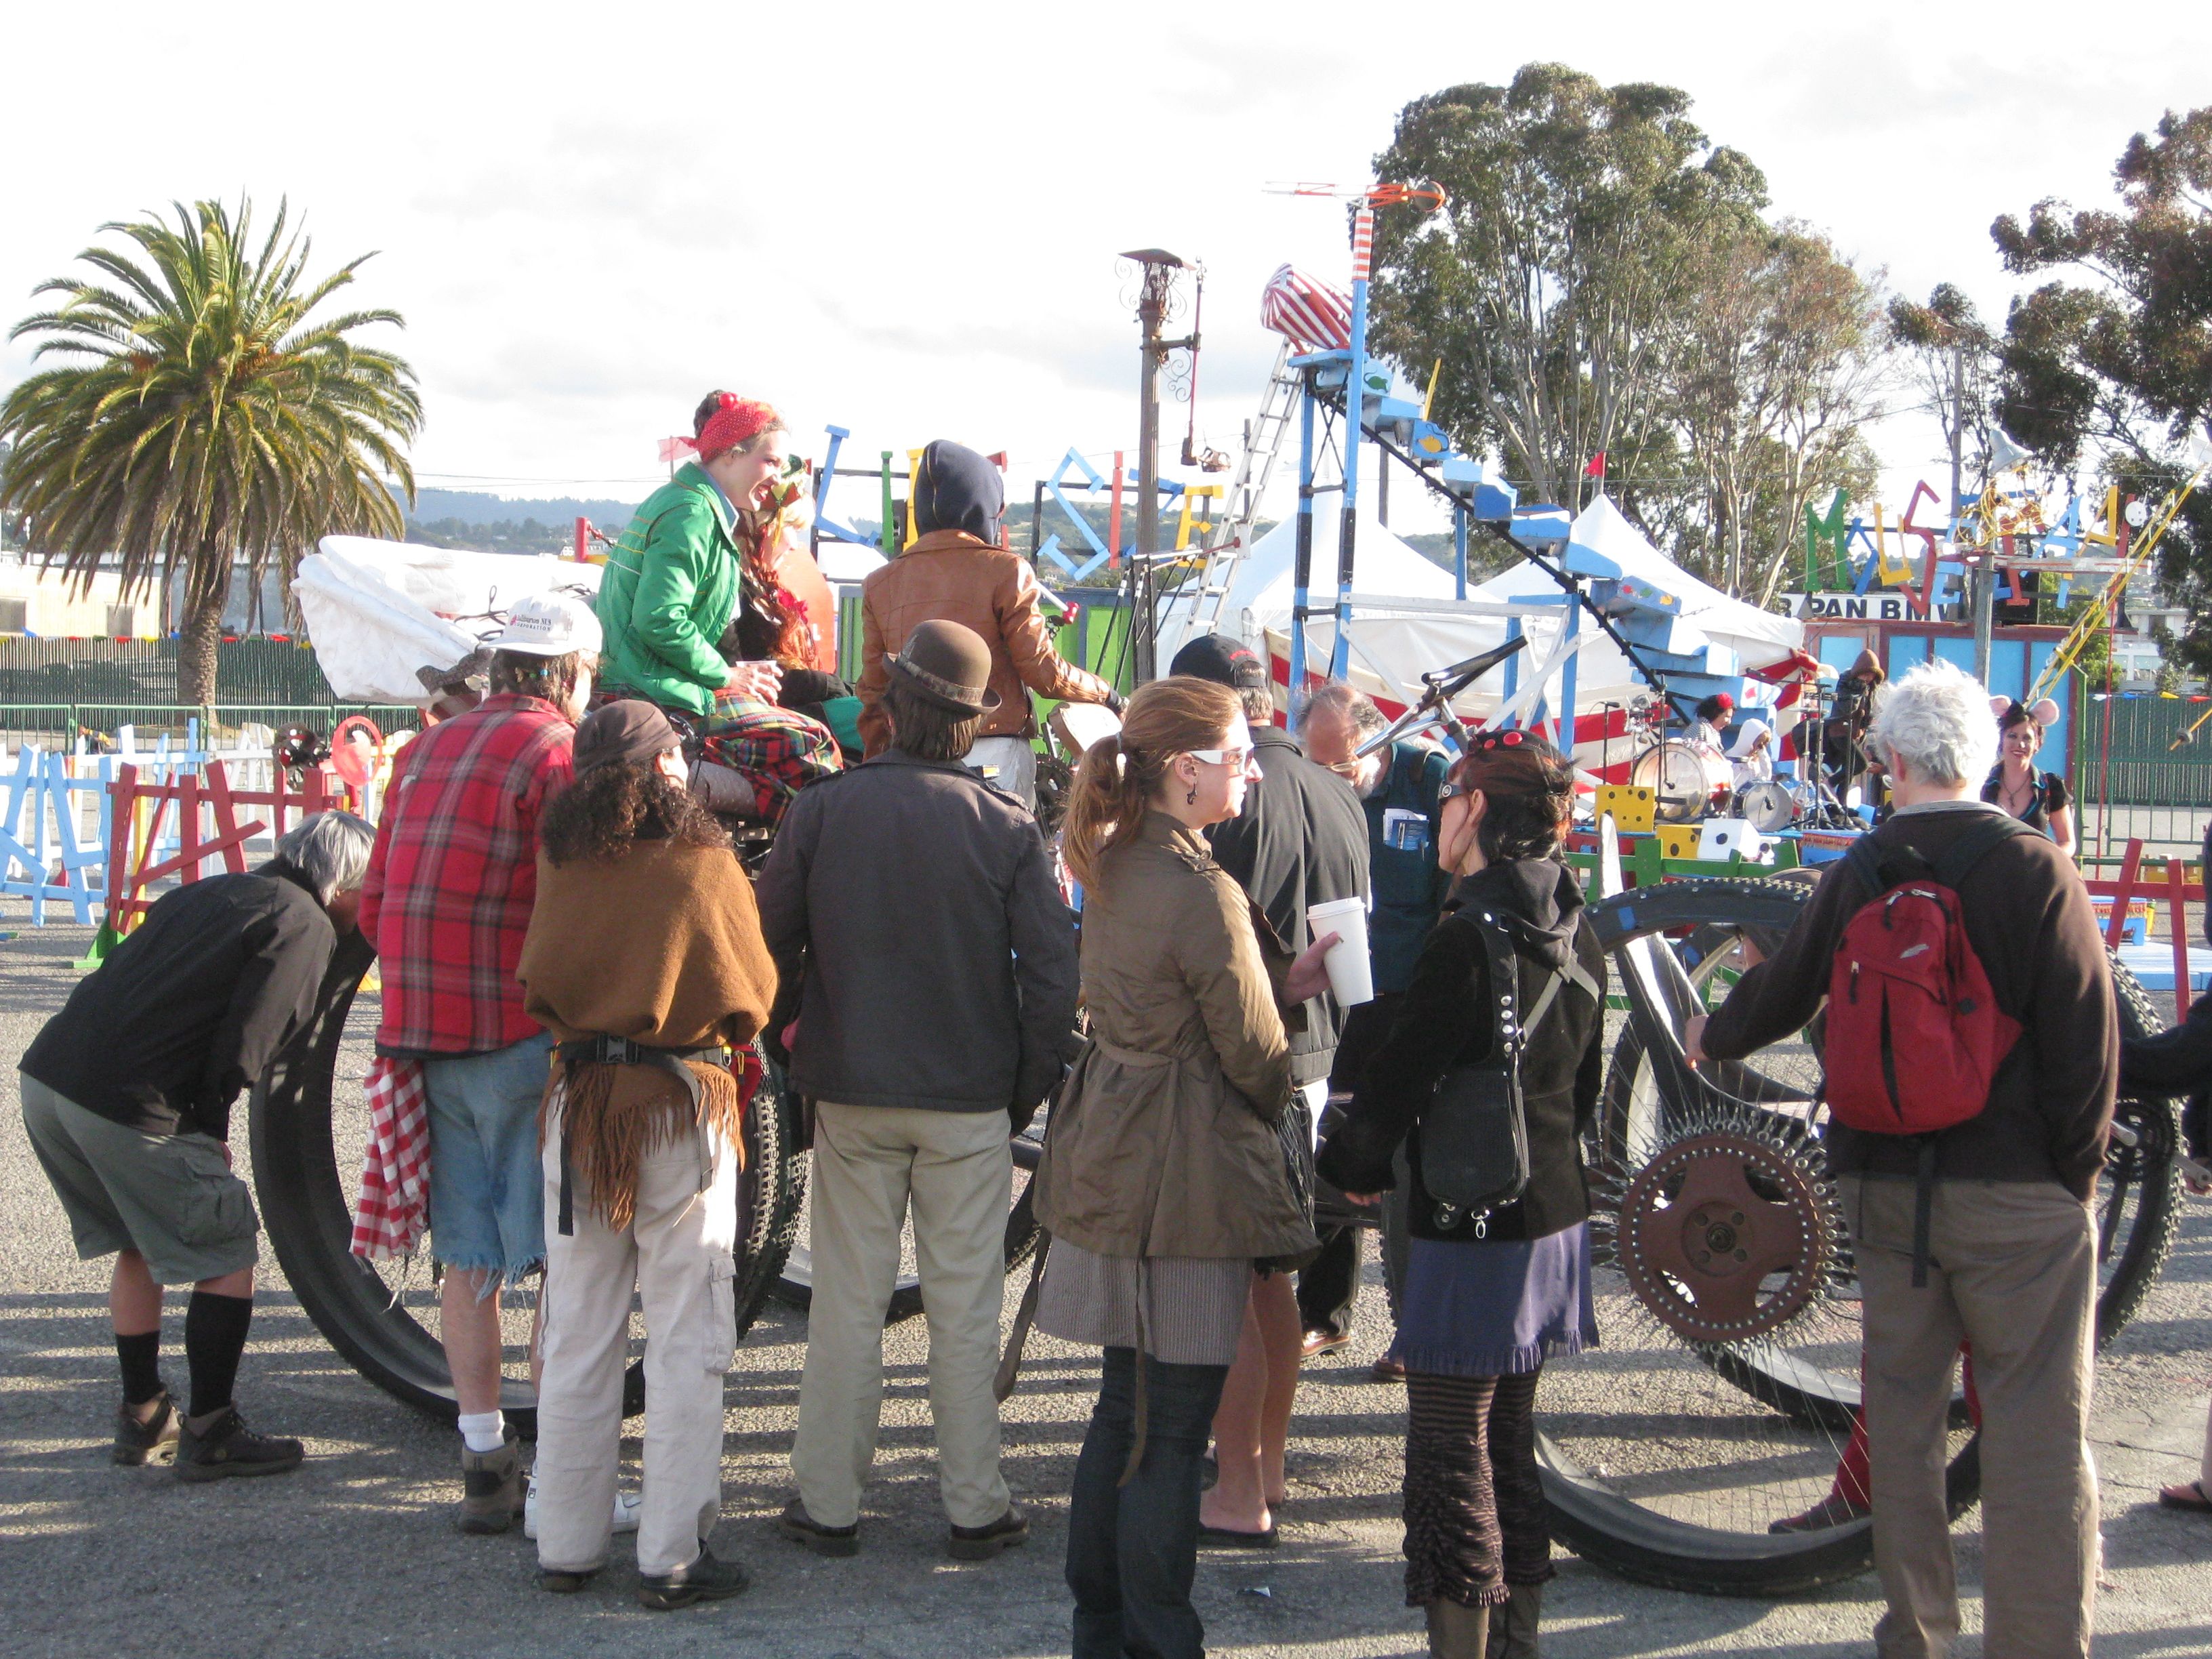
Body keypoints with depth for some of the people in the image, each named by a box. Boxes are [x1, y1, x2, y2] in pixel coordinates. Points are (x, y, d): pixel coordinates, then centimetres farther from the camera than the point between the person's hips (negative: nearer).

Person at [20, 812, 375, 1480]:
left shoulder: (214, 891, 22)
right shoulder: (306, 925, -1)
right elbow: (243, 1044, -12)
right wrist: (212, 1130, 4)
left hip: (45, 1075, 8)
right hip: (129, 1109, -8)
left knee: (140, 1247, 25)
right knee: (226, 1260, 7)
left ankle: (142, 1419, 33)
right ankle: (209, 1436, 10)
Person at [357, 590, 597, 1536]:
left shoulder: (428, 749, 14)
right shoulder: (556, 752, -9)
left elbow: (376, 907, 16)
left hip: (424, 1038, 7)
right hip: (522, 1039, -7)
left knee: (468, 1259, 13)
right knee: (560, 1261, 0)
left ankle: (484, 1464, 17)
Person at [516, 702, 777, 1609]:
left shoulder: (560, 859, 2)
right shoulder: (703, 861, -6)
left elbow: (538, 982, 10)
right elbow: (753, 991, 1)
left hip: (579, 1101, 4)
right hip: (685, 1101, -4)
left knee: (577, 1336, 12)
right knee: (685, 1343, 2)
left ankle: (566, 1544, 19)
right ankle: (672, 1556, 4)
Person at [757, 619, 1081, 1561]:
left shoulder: (822, 810, -5)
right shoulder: (1009, 829, -8)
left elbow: (772, 942, 2)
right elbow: (1051, 976, -8)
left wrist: (803, 1040, 17)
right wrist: (1031, 1088, 4)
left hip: (851, 1093, 1)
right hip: (970, 1099, -1)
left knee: (846, 1304, 9)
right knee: (965, 1309, 7)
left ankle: (827, 1505, 16)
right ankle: (975, 1509, 13)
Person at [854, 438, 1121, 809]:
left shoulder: (880, 584, 9)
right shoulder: (1004, 571, -3)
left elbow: (873, 693, 12)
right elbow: (1045, 671, -4)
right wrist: (1105, 694, 12)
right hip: (995, 758, -3)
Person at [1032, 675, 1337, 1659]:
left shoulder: (1114, 868, 8)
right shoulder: (1205, 893, -20)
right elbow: (1257, 1059, -14)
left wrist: (1283, 984, 5)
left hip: (1114, 1163, 9)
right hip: (1188, 1184, -9)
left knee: (1124, 1411, 18)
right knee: (1172, 1431, 0)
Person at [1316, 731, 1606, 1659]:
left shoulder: (1468, 940, -18)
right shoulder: (1578, 938, 6)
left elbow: (1399, 1079, -15)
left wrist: (1350, 1167, 2)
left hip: (1474, 1228, -8)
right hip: (1555, 1217, 8)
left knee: (1450, 1453, 0)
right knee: (1510, 1442, 18)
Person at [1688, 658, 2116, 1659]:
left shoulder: (1858, 877, 1)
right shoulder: (2034, 872, -11)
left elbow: (1779, 993, 17)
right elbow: (2086, 1044, -12)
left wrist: (1712, 1039, 37)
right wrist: (2076, 1173, 0)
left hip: (1885, 1185, 4)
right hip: (2019, 1194, -4)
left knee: (1901, 1409, 15)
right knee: (2038, 1428, 1)